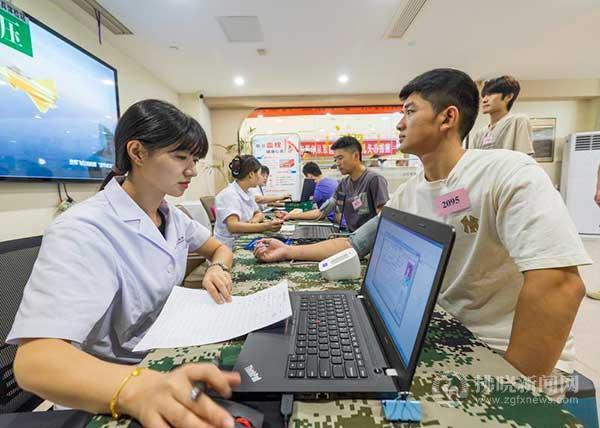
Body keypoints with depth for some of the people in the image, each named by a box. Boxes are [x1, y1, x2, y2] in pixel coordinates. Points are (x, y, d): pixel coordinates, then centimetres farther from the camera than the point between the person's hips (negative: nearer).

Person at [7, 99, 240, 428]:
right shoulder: (83, 231, -22)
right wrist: (139, 389, -49)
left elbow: (219, 248, 11)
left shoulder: (171, 215, 0)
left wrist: (218, 269, -11)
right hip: (113, 394, -6)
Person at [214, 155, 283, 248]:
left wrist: (254, 220, -11)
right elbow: (233, 226, -30)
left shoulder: (247, 192, 8)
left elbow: (259, 214, 13)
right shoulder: (229, 194, -17)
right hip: (229, 248, -7)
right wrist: (266, 226, -39)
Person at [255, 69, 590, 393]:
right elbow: (353, 245, 6)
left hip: (517, 355, -5)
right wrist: (289, 251, 2)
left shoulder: (508, 172, -20)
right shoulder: (407, 195, -1)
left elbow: (560, 284, -27)